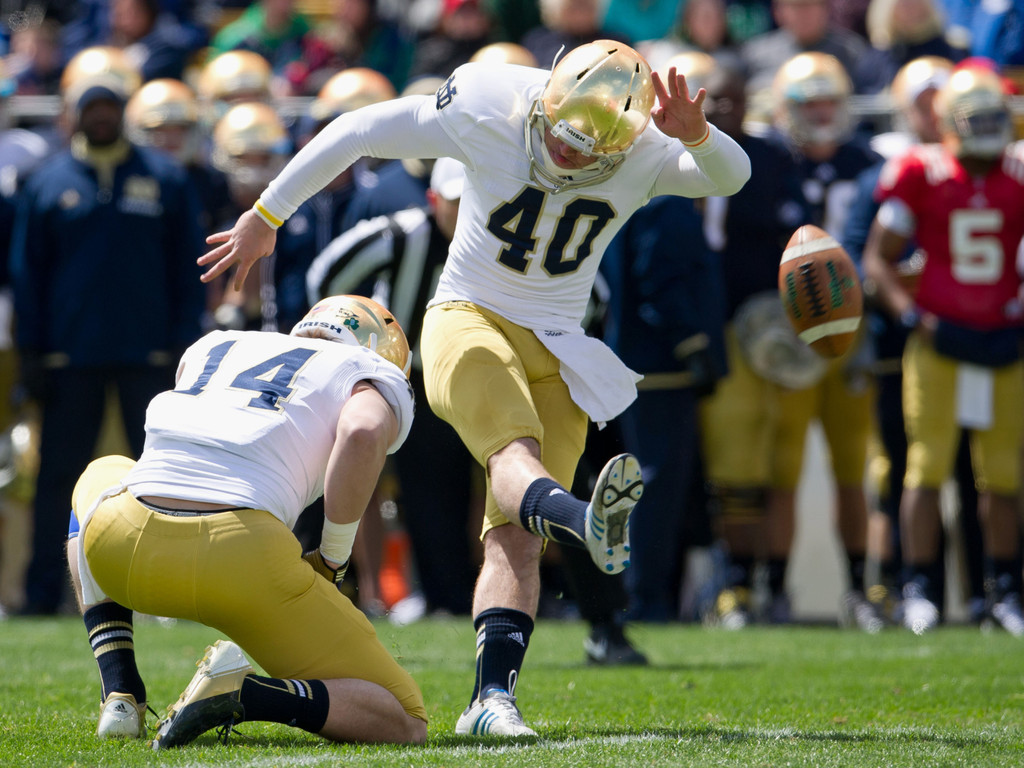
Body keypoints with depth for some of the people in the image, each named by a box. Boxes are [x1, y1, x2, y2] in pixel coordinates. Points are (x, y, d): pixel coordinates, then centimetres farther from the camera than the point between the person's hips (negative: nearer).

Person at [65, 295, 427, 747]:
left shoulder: (210, 349, 32)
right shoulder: (376, 379, 19)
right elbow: (362, 433, -6)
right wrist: (334, 557, 6)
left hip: (122, 545, 4)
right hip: (242, 554, -4)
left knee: (101, 478, 43)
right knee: (405, 727, 12)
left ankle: (120, 694, 23)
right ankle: (245, 695, -16)